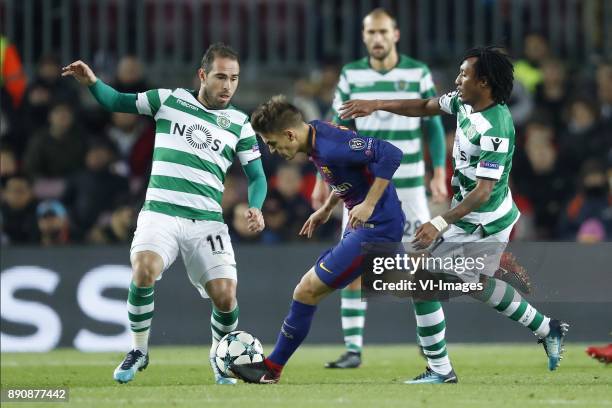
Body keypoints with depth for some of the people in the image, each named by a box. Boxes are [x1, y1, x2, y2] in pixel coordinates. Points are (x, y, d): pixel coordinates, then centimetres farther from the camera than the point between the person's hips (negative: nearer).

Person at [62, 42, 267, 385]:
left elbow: (257, 176, 12)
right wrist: (93, 82, -5)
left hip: (207, 221, 1)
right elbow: (117, 102, 15)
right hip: (160, 212, -1)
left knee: (225, 295, -14)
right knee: (145, 270, -30)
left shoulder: (240, 124, 8)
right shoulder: (170, 100, 7)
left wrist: (255, 208, -8)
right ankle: (139, 351, -6)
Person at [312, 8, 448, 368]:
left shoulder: (419, 73, 0)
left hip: (408, 184, -1)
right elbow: (337, 130, 7)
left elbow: (434, 126, 3)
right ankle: (353, 348, -3)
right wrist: (323, 179, 4)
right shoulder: (351, 75, 3)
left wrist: (439, 174, -5)